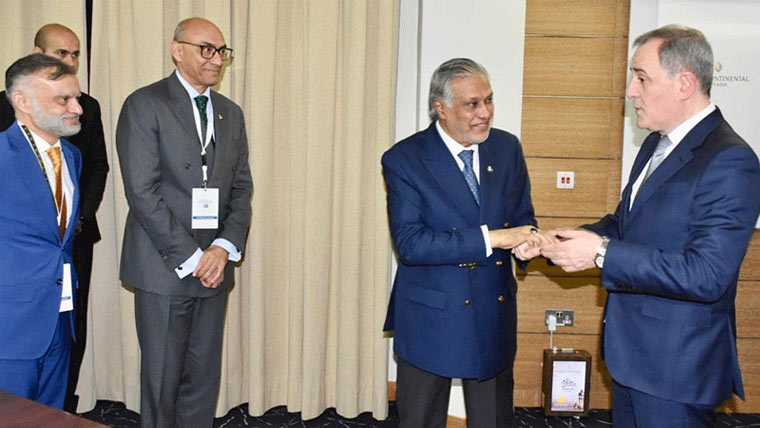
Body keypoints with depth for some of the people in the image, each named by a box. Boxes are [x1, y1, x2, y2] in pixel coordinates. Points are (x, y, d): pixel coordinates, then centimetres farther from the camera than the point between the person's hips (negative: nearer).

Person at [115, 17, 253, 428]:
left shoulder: (231, 113, 13)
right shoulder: (144, 105, -5)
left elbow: (241, 188, 11)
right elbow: (142, 192, -12)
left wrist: (225, 248, -5)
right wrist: (191, 257, -14)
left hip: (213, 266, 5)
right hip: (164, 268, -5)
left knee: (204, 378, 11)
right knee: (161, 379, 5)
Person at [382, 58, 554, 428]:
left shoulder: (507, 148, 2)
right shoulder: (404, 159, -13)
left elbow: (522, 215, 9)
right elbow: (409, 243, -21)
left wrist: (524, 239, -15)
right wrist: (488, 238, -27)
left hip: (495, 311, 4)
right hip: (430, 316, -4)